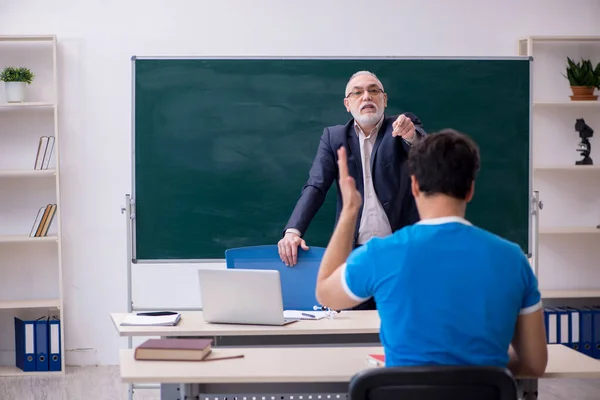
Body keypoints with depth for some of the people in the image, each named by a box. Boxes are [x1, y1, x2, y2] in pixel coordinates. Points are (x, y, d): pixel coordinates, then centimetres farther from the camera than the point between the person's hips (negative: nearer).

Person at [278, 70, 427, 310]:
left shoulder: (404, 127, 5)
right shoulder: (333, 136, 8)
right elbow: (315, 187, -1)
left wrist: (412, 137, -40)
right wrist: (293, 231, -17)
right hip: (354, 251, 1)